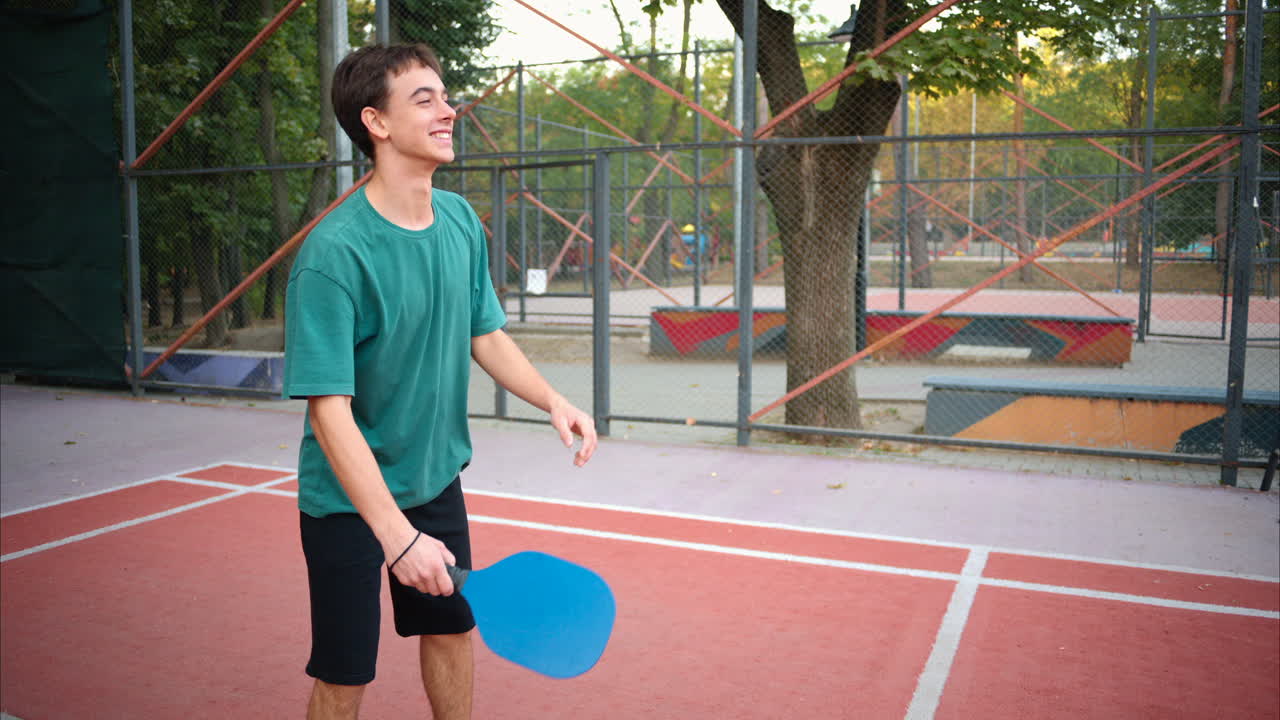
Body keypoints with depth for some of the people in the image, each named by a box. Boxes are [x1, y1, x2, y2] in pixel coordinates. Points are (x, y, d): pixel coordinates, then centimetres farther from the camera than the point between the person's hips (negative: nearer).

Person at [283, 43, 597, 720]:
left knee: (451, 634, 20)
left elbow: (484, 334, 9)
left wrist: (551, 399, -6)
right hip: (349, 502, -6)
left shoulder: (462, 221, -3)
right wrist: (396, 534, -33)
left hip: (437, 481, 6)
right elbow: (330, 410, -27)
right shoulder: (333, 252, -25)